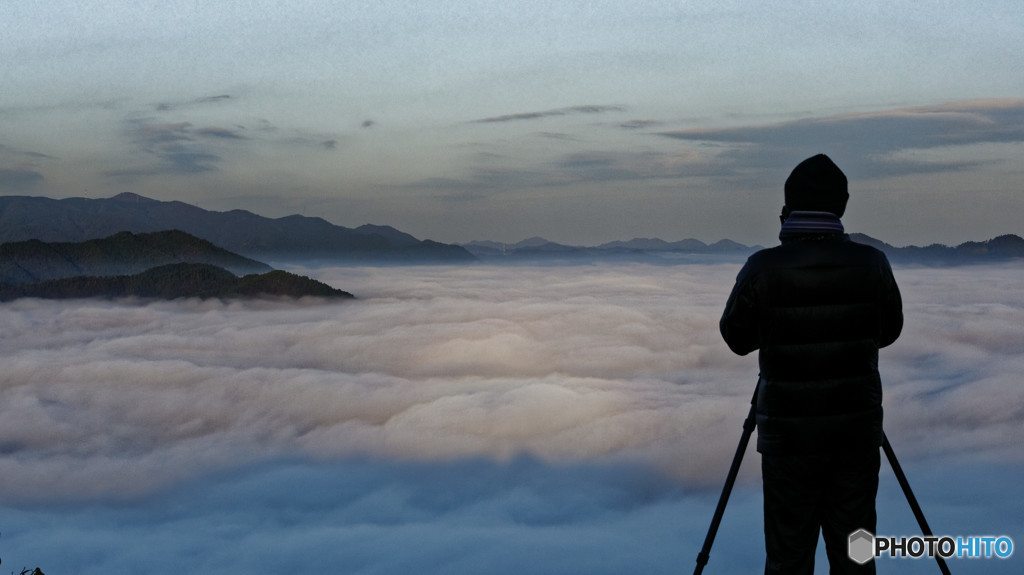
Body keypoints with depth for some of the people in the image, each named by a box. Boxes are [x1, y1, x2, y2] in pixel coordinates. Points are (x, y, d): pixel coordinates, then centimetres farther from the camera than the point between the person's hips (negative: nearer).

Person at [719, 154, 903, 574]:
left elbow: (736, 338, 1)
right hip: (857, 429, 2)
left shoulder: (763, 269, -13)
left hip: (789, 432, -2)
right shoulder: (871, 264, -6)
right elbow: (889, 331, 10)